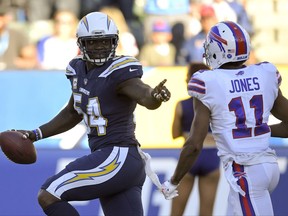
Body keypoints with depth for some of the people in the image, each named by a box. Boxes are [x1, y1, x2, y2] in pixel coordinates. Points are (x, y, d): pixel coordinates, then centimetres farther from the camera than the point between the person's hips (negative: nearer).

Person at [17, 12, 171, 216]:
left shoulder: (118, 72, -13)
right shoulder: (80, 70, 11)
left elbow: (145, 96, -32)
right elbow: (73, 114, 27)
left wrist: (156, 95, -54)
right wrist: (35, 135, 26)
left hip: (118, 159, -8)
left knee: (48, 196, -8)